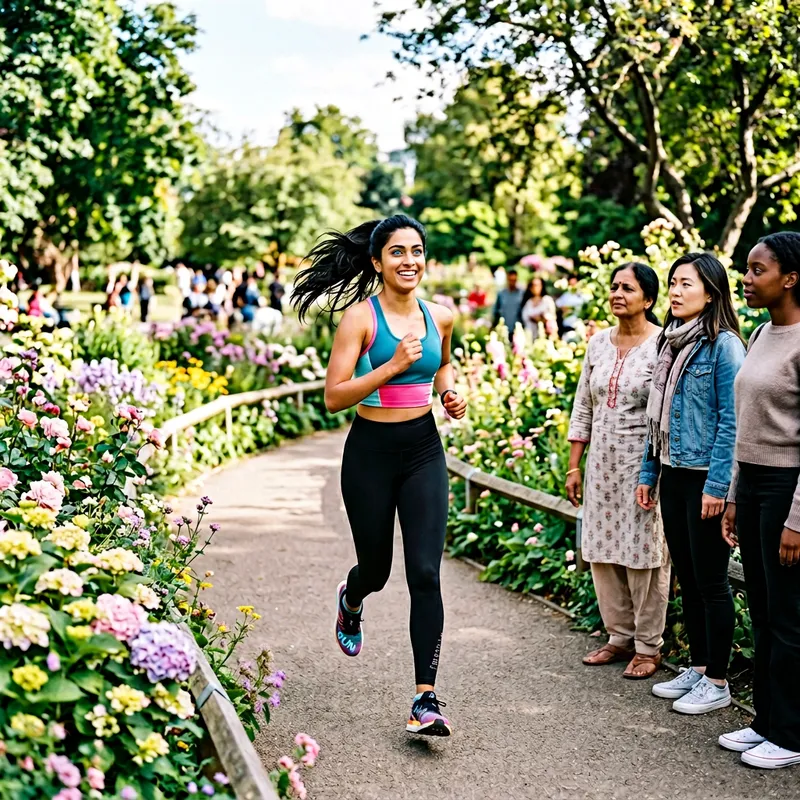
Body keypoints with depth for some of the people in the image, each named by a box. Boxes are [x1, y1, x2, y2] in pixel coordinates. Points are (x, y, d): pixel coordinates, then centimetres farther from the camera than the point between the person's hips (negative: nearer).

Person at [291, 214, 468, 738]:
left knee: (425, 573, -7)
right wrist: (392, 366, -24)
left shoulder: (440, 317, 4)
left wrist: (450, 392, 5)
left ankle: (426, 700, -3)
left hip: (424, 451, 3)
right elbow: (334, 397, -15)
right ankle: (351, 600, 53)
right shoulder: (360, 317, -10)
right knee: (377, 568, 13)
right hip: (371, 452, -2)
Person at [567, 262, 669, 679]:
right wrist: (574, 465, 11)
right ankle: (621, 636, 24)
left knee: (644, 553, 0)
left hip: (643, 464, -6)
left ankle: (648, 646, 13)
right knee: (603, 551, 10)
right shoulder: (599, 343, 9)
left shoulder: (662, 345, -9)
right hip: (602, 462, 6)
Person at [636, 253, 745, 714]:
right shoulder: (671, 342, 12)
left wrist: (717, 485, -19)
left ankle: (717, 683, 12)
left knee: (710, 581, 1)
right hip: (674, 475, 8)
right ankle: (698, 668, 26)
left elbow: (731, 420, -16)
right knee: (687, 578, 14)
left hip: (706, 478, -8)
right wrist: (648, 473, 15)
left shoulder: (723, 344, -12)